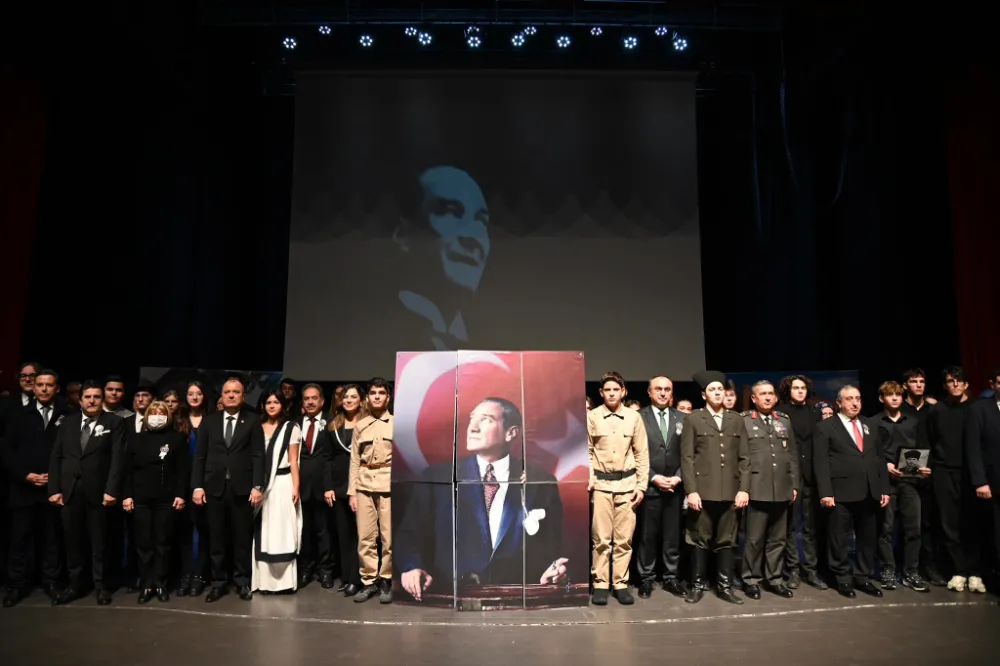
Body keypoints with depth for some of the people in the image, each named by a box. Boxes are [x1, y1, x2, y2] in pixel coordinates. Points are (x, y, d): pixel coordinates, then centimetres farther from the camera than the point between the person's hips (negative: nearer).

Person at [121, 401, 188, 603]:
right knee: (143, 543, 4)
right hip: (141, 499, 2)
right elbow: (128, 470, 7)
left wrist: (180, 494, -8)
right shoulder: (136, 440, 9)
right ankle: (145, 586, 13)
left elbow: (183, 469, -1)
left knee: (163, 542, 5)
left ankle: (160, 585, 13)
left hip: (167, 499, -1)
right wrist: (127, 495, -2)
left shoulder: (177, 438, 3)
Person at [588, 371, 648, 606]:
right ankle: (600, 584, 14)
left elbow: (642, 454, 6)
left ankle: (620, 583, 18)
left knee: (624, 537, 6)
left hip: (627, 482, 1)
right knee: (601, 537, 3)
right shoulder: (592, 416, -2)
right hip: (601, 483, -1)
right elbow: (587, 452, 4)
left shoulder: (634, 417, 2)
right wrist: (587, 479, -7)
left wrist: (641, 485, 2)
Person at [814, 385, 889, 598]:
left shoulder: (869, 426, 16)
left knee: (868, 538, 11)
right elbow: (821, 462, -7)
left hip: (869, 492, 5)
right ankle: (842, 579, 17)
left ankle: (863, 578, 24)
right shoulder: (826, 427, -1)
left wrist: (884, 489, 7)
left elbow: (879, 459, 15)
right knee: (840, 539, 4)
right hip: (841, 493, -5)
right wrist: (825, 492, -14)